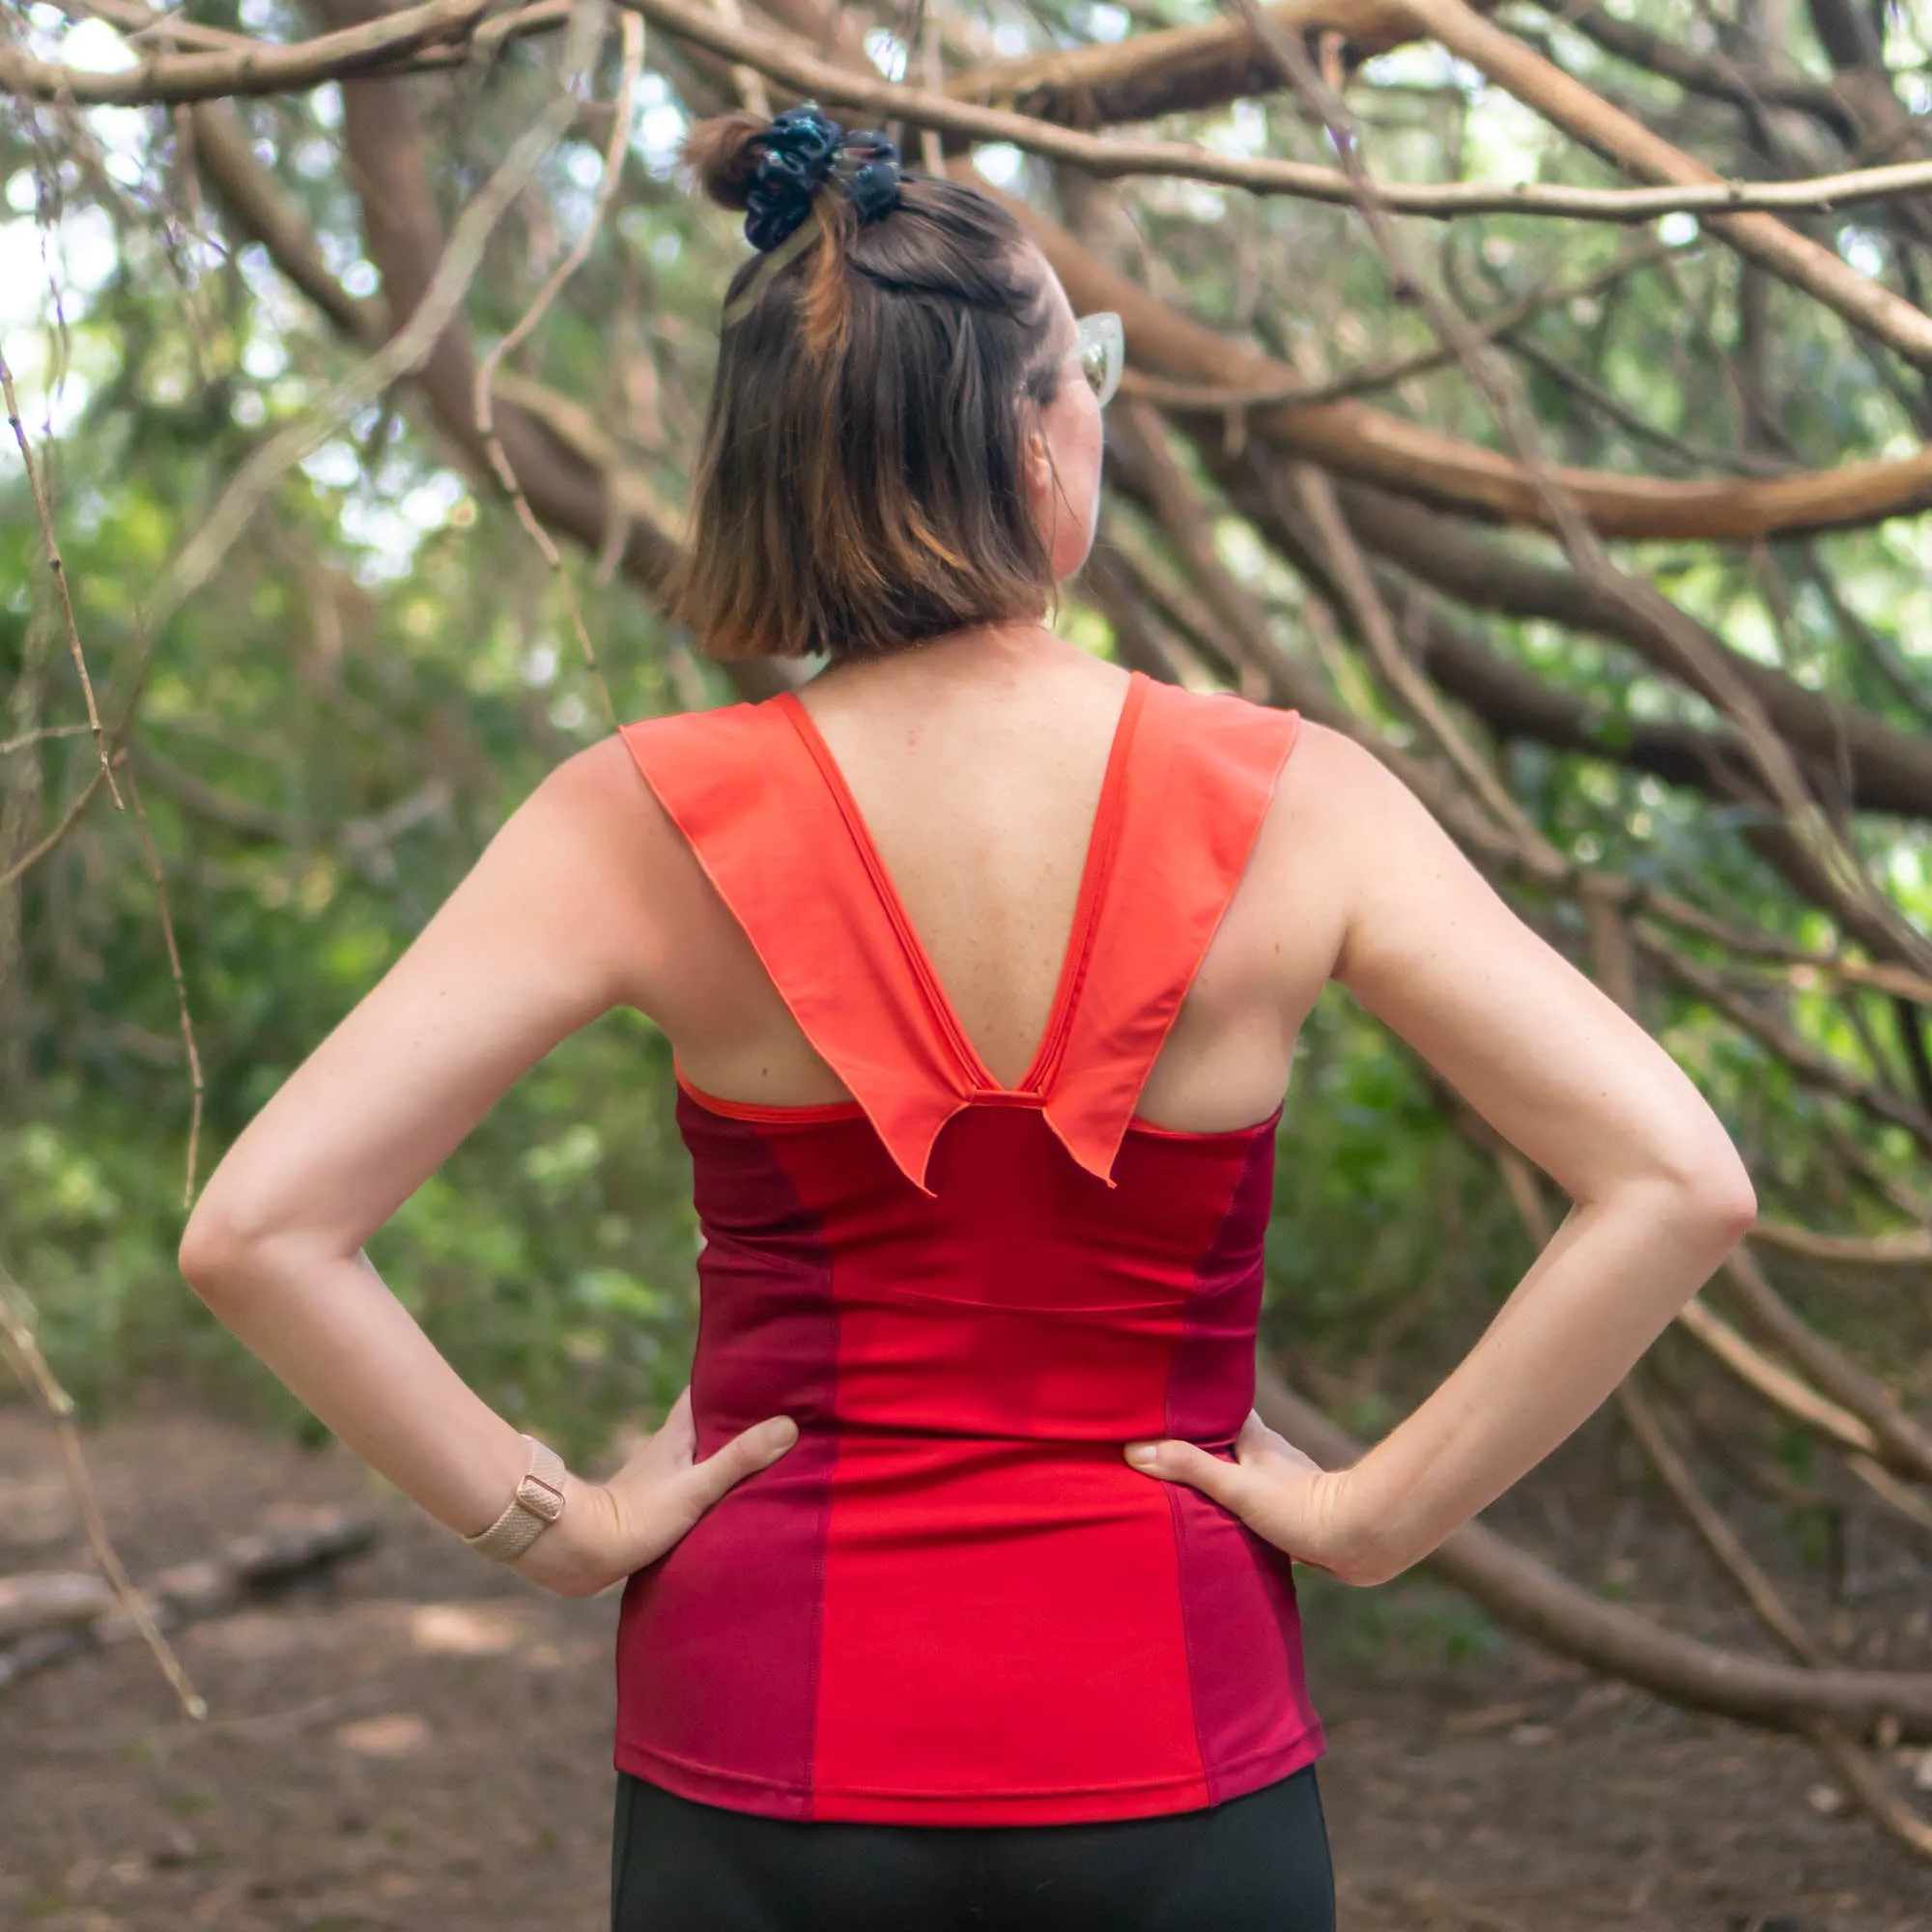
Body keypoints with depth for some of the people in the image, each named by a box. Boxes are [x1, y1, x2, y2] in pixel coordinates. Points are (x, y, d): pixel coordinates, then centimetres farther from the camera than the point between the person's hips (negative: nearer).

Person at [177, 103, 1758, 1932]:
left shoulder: (647, 819, -11)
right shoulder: (1287, 803, -10)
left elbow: (258, 1229, -16)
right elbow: (1676, 1182, -13)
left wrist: (550, 1522, -6)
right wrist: (1376, 1510, -7)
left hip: (764, 1753, 1)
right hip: (1170, 1766, 0)